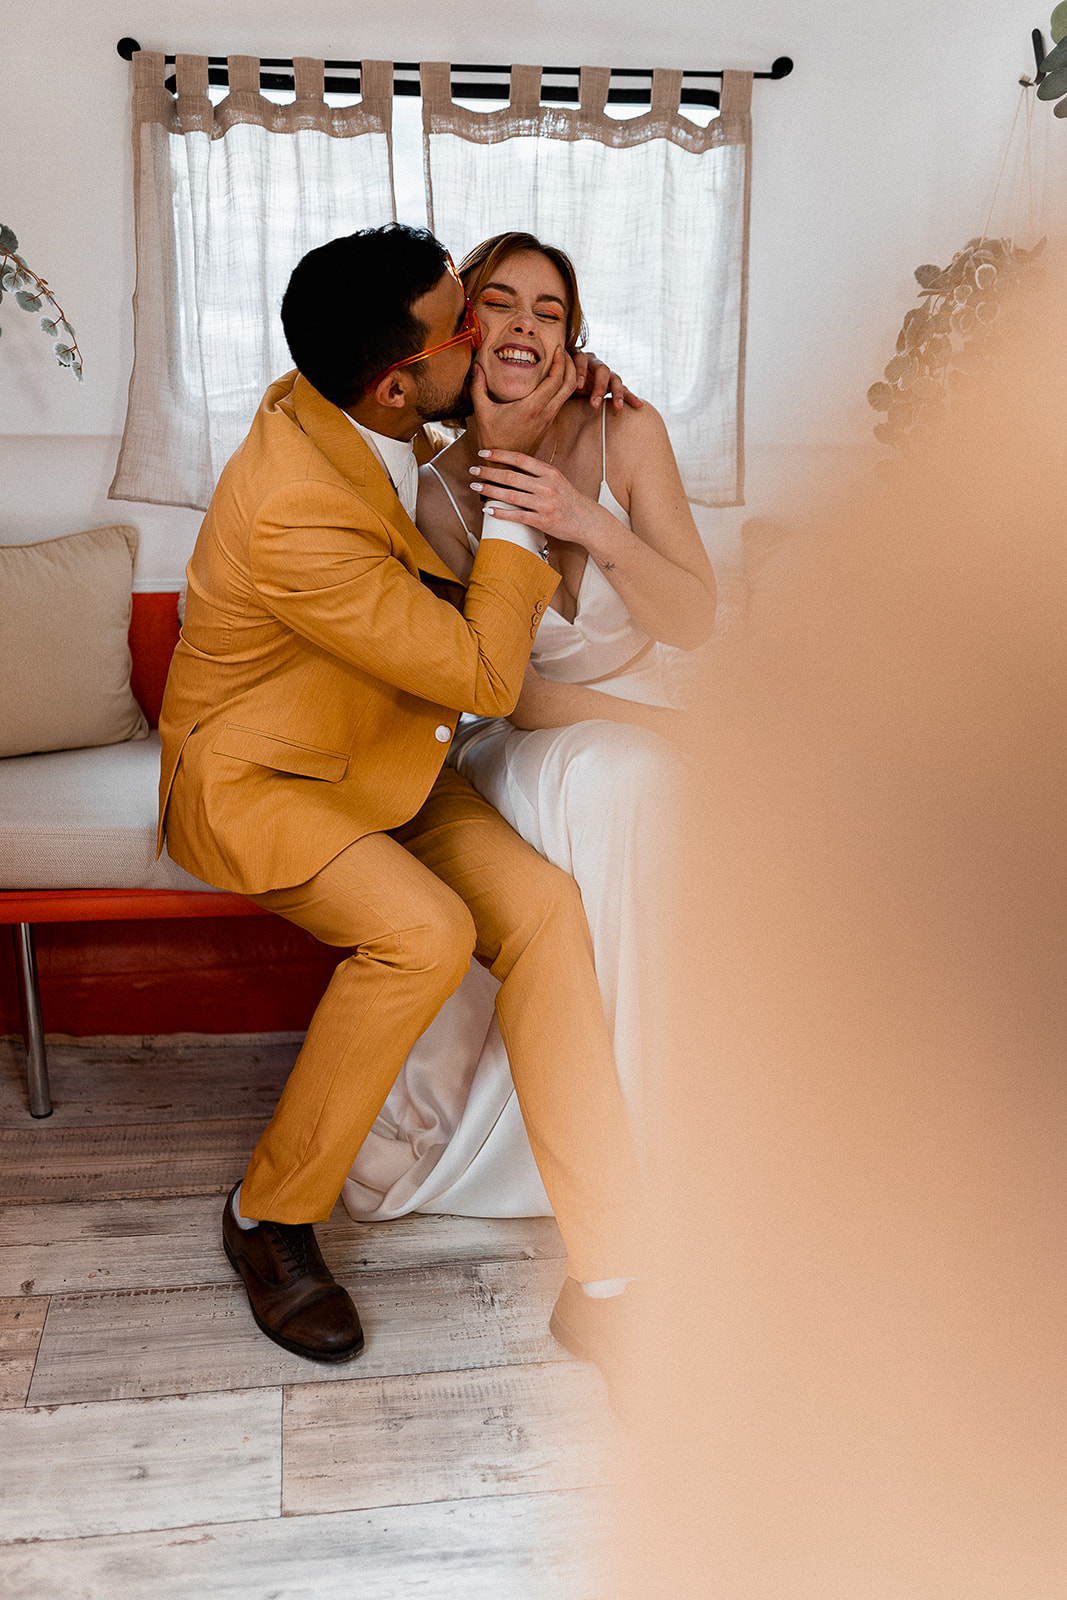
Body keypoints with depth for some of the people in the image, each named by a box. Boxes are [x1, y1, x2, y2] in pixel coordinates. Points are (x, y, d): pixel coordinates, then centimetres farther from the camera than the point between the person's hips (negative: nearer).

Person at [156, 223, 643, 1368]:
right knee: (423, 930, -33)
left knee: (541, 905, -17)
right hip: (252, 779, -7)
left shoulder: (322, 402, -4)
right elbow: (484, 677, -23)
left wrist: (558, 384, 8)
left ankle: (608, 1274, -13)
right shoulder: (299, 515, -32)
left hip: (378, 757, 8)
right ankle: (268, 1216, -5)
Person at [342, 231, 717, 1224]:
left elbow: (694, 623, -11)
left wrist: (591, 524, -27)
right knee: (603, 777, -32)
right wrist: (641, 727, -20)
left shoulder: (628, 433, -9)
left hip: (662, 744, 1)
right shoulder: (446, 489, -6)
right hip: (536, 746, 0)